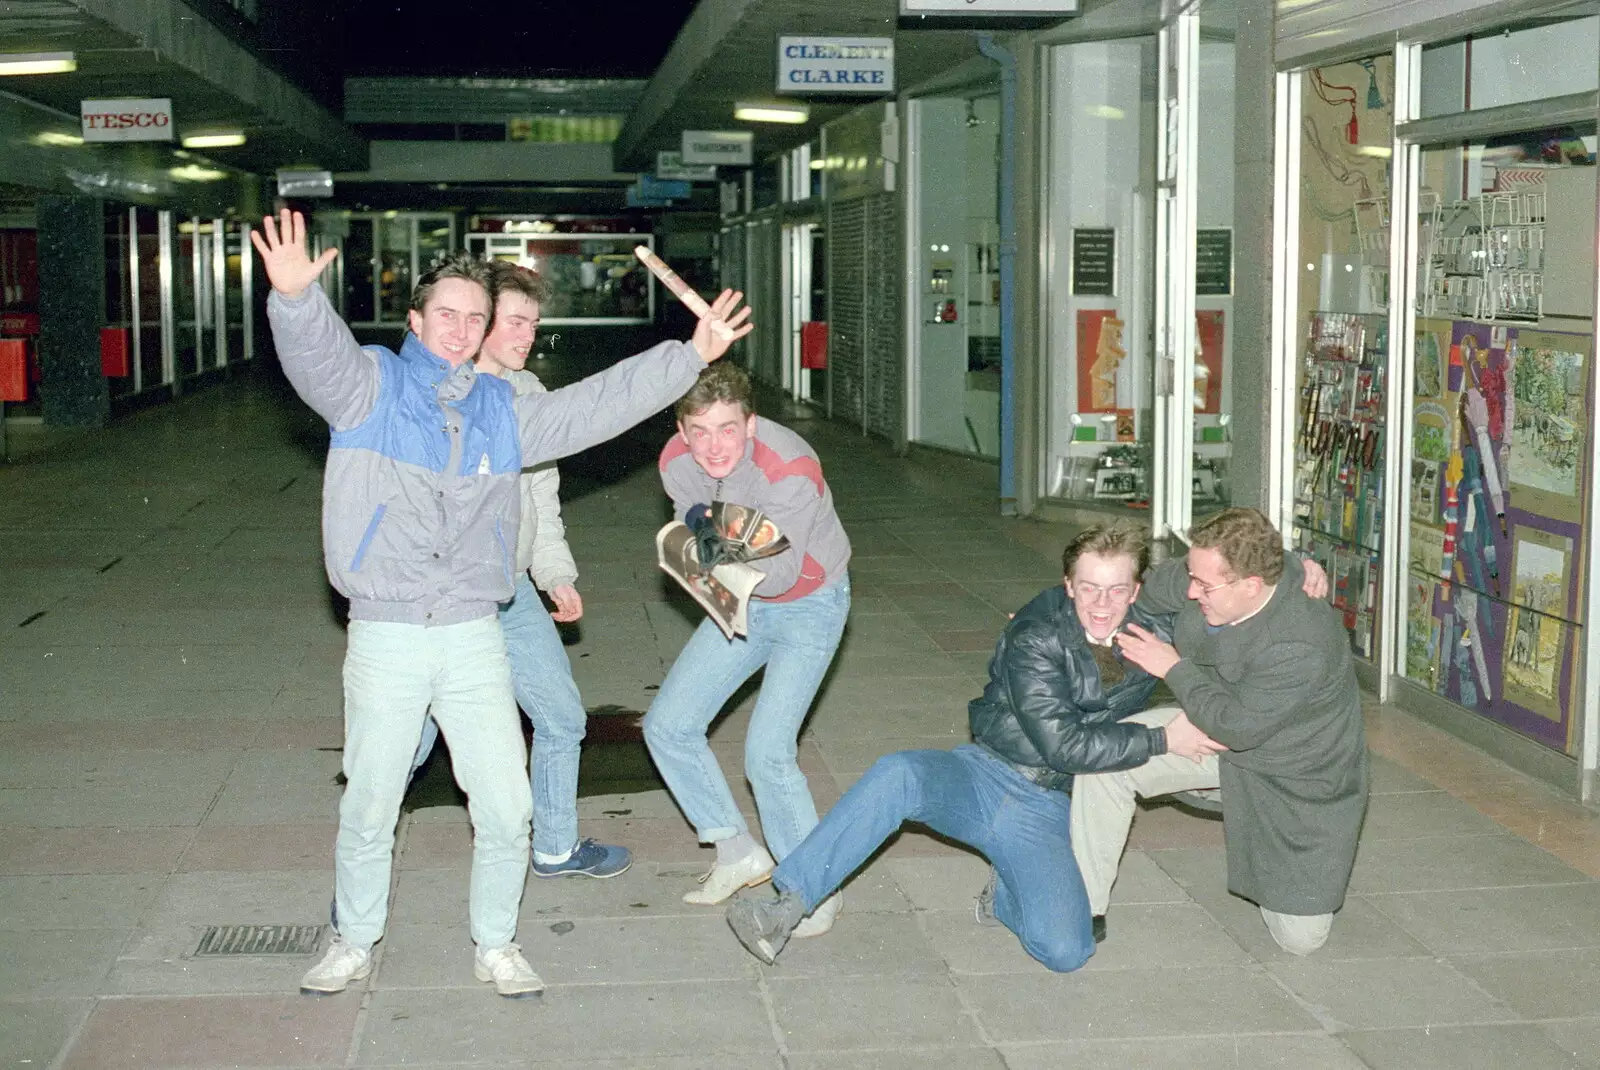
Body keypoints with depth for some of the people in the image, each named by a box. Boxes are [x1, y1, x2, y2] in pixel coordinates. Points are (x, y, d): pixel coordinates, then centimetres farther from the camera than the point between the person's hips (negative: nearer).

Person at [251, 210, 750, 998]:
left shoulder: (503, 412, 12)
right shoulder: (370, 387, -1)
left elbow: (601, 403, 13)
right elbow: (317, 352, -21)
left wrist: (691, 355, 7)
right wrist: (295, 296, -43)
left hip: (475, 639, 3)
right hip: (385, 640, -3)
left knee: (505, 808, 3)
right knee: (368, 807, 8)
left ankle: (495, 947, 23)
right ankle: (355, 944, 30)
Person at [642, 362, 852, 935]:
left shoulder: (791, 467, -32)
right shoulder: (676, 463, -14)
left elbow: (781, 573, -29)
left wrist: (730, 548, -46)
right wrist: (695, 528, -26)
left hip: (809, 606, -7)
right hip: (740, 602, 7)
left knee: (767, 753, -17)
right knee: (667, 725, 3)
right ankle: (739, 853, 18)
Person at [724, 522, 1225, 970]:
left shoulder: (1153, 632, -2)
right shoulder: (1035, 639, -14)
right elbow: (1063, 744, -20)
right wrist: (1163, 741, -20)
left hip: (1043, 809, 2)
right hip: (982, 774, -2)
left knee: (1066, 951, -23)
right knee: (898, 774, -36)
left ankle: (1003, 896, 11)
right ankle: (784, 907, -32)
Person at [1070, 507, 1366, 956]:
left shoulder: (1303, 645, -39)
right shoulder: (1210, 574, -19)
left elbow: (1237, 725, -31)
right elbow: (1149, 589, 4)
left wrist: (1174, 669, -21)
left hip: (1298, 777, -6)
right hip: (1219, 730, 6)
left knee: (1300, 937, 0)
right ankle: (1082, 908, -5)